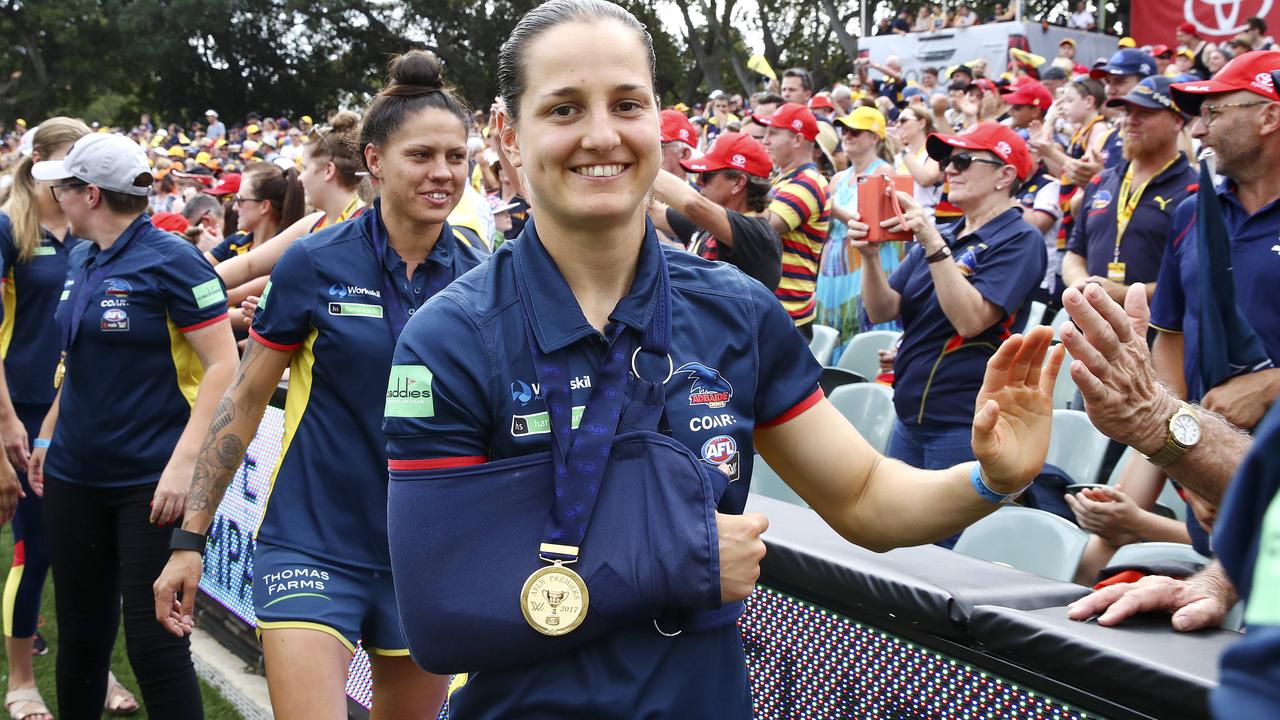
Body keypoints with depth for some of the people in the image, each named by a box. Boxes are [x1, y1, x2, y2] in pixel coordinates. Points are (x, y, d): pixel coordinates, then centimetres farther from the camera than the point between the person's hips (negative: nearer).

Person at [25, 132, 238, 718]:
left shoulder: (171, 260, -11)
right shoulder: (80, 262, 11)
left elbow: (223, 366, -16)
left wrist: (183, 463, -22)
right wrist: (47, 436, 20)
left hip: (151, 481, -7)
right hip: (74, 475, 7)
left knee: (153, 639, -6)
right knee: (81, 630, 14)